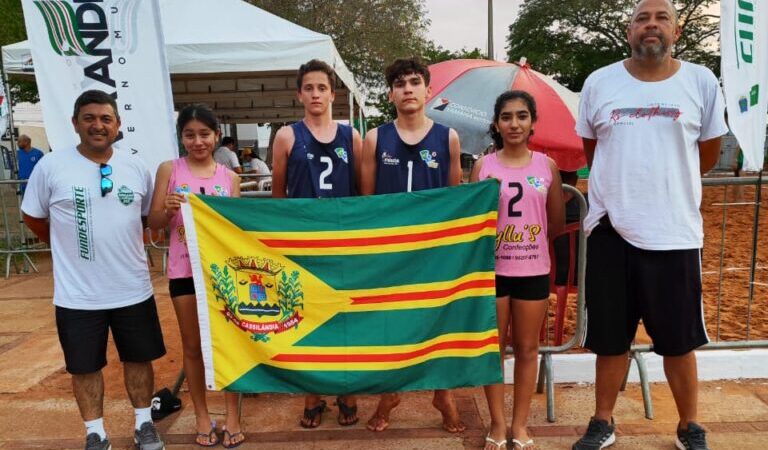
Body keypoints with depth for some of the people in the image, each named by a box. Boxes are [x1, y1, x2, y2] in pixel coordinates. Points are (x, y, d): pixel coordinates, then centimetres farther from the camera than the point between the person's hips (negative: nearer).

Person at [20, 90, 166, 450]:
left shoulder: (136, 167, 2)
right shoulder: (51, 166, -7)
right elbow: (33, 218, 5)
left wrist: (127, 244, 5)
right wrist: (69, 247, 4)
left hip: (133, 288, 2)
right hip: (78, 294, -2)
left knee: (138, 358, 15)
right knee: (85, 366, 12)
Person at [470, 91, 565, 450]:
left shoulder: (547, 166, 3)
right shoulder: (484, 166, -2)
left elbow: (557, 224, 9)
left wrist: (527, 239, 8)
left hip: (533, 270, 1)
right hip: (492, 269, -1)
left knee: (527, 348, 9)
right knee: (493, 349, 7)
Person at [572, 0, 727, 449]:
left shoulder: (702, 82, 2)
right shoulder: (599, 83, 4)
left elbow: (709, 155, 12)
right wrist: (625, 187, 12)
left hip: (675, 232, 0)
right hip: (611, 229, 1)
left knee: (679, 341, 9)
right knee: (610, 339, 11)